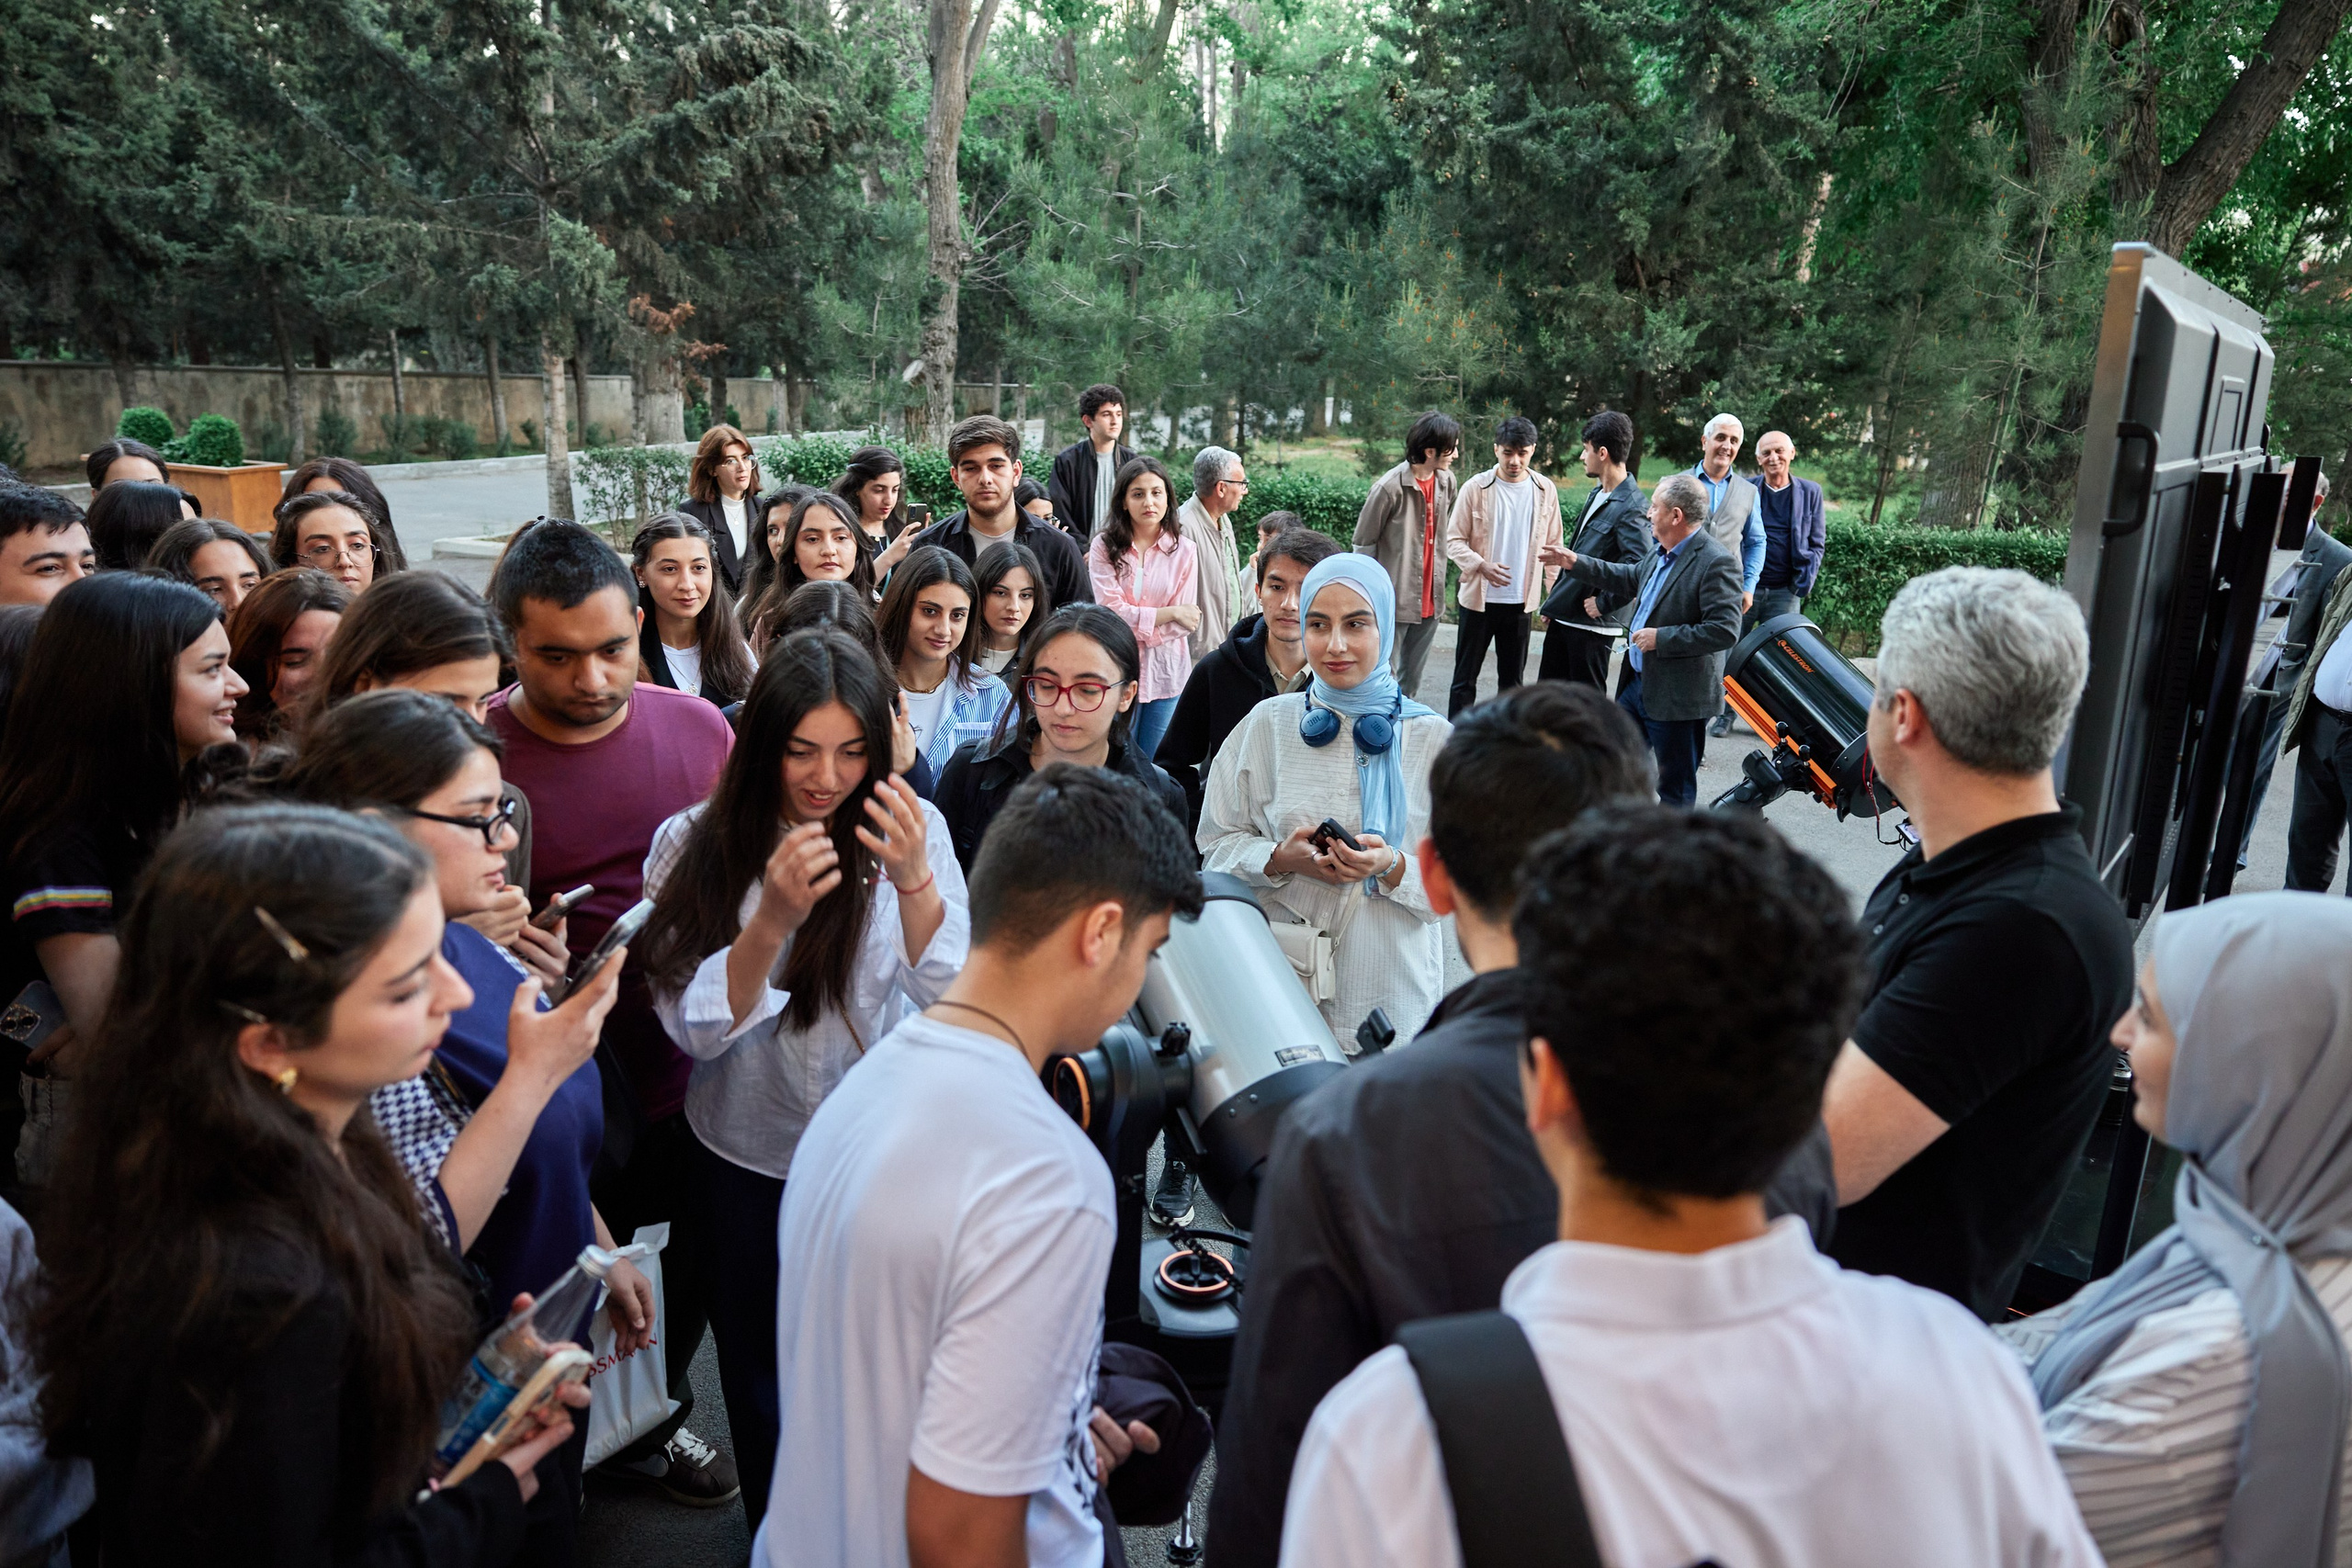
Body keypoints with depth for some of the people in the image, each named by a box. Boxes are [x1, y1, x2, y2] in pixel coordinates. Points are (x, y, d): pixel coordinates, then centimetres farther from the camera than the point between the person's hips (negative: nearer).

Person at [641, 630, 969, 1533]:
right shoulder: (695, 846, -12)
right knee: (762, 1371, 17)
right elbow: (697, 1030, -17)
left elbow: (953, 1000, -19)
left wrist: (914, 882, -36)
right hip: (747, 1156, 0)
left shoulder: (910, 829, -11)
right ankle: (775, 1532, 45)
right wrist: (773, 918, -34)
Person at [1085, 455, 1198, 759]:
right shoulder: (1104, 547, -2)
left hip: (1166, 674, 1)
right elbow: (1111, 612, -11)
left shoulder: (1184, 550, 2)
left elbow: (1184, 624, -2)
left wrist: (1133, 623, -11)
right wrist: (1170, 613, -10)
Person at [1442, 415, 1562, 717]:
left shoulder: (1546, 491, 2)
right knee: (1466, 675, 4)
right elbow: (1454, 540, -4)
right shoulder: (1476, 488, -6)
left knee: (1513, 678, 11)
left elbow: (1552, 545, 9)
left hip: (1520, 601, 2)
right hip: (1479, 598, -2)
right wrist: (1482, 566, -21)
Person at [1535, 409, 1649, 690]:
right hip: (1564, 615, 9)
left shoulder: (1631, 508, -18)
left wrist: (1604, 604, -19)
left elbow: (1642, 567, -29)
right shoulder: (1597, 494, 12)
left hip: (1592, 623, -9)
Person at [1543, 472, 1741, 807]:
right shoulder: (1664, 554, 8)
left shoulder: (1716, 563, -20)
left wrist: (1661, 638, -23)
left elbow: (1725, 630, -26)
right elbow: (1630, 577, 27)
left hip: (1676, 697, -9)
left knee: (1675, 791, 6)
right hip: (1637, 682, 9)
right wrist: (1576, 564, 24)